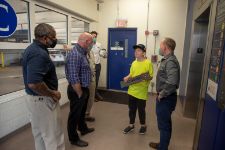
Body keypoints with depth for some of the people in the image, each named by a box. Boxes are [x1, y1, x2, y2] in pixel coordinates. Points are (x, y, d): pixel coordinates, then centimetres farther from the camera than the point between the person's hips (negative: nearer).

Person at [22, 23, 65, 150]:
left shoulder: (33, 48, 6)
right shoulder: (39, 54, -25)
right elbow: (34, 83, -33)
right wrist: (53, 94, -20)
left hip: (35, 98, 10)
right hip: (43, 100, -10)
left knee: (40, 134, 24)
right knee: (53, 137, 6)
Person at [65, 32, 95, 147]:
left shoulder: (82, 52, 6)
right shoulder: (75, 55, -26)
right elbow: (74, 78, -29)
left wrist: (84, 91, 17)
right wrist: (80, 94, -18)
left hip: (84, 89, 10)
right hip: (77, 91, -10)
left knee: (82, 112, 27)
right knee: (74, 114, 9)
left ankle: (83, 129, 48)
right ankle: (74, 139, 28)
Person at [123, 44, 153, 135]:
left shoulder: (148, 63, -10)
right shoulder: (134, 63, 7)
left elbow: (151, 77, -8)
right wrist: (127, 77, -5)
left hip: (142, 91, -5)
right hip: (132, 90, 5)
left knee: (141, 109, 10)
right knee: (131, 109, 15)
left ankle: (143, 125, 33)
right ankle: (131, 125, 33)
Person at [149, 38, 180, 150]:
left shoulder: (170, 62, -21)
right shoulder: (167, 60, 11)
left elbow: (172, 83, -34)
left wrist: (162, 94, -21)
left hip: (166, 99, -10)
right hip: (164, 98, 10)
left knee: (164, 124, 6)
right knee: (164, 123, 22)